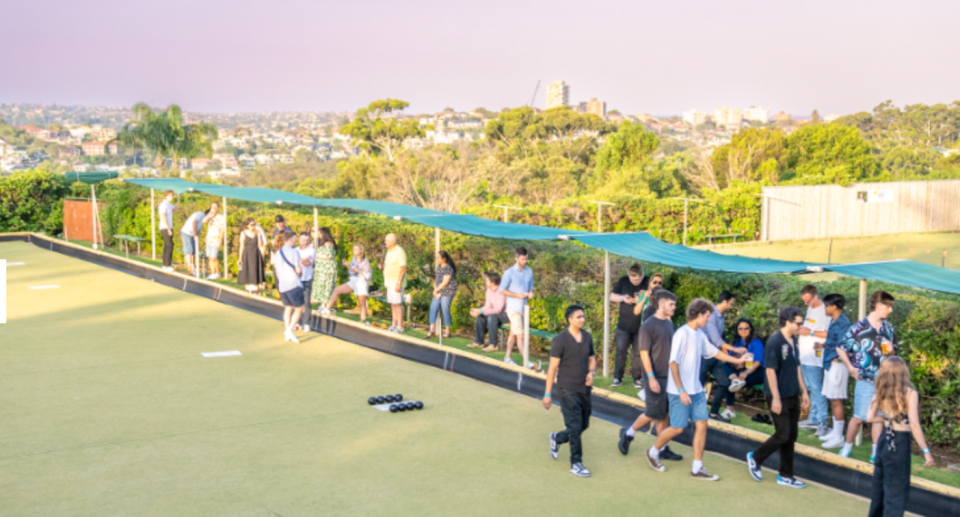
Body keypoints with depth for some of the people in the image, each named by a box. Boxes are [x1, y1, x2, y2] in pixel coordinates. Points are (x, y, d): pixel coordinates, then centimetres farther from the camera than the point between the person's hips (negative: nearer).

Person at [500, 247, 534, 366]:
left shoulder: (529, 271, 6)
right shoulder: (509, 273, -11)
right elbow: (502, 290, -9)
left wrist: (530, 293, -7)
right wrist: (518, 295, -18)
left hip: (524, 307, 6)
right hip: (513, 308, -6)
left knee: (513, 334, 16)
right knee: (520, 336, -7)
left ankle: (507, 358, 26)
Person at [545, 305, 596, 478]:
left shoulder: (587, 337, 5)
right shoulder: (560, 341, -13)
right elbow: (553, 368, -10)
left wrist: (591, 373, -7)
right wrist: (548, 394, -9)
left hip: (584, 389, 6)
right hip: (567, 390, -6)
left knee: (584, 425, 13)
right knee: (575, 427, -6)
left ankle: (557, 438, 38)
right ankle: (576, 463, 6)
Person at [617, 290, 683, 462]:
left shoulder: (669, 324, 10)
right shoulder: (648, 326, -13)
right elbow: (644, 353, -16)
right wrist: (651, 377, -20)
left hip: (670, 376, 7)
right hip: (656, 377, -7)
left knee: (665, 414, 9)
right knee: (654, 413, -1)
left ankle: (663, 449, 16)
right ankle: (628, 433, 19)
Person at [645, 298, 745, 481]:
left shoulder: (700, 335, 8)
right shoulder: (682, 334, -17)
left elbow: (714, 352, 25)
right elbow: (673, 363, -20)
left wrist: (737, 360, 27)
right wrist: (681, 390, -22)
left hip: (696, 390, 8)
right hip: (680, 391, -8)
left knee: (701, 424, 4)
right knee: (678, 428, -2)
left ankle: (697, 469, 10)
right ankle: (653, 452, 23)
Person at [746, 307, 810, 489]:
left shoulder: (793, 341, 10)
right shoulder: (774, 342, -16)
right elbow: (770, 371, -18)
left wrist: (804, 391, 17)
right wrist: (776, 398, -20)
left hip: (793, 396, 8)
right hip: (779, 397, -8)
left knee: (791, 437, 10)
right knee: (783, 434, -7)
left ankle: (786, 476, 18)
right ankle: (755, 457, 15)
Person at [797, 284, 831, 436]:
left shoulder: (824, 311, -15)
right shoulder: (810, 309, 14)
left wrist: (810, 332, -20)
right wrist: (801, 330, 9)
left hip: (815, 357, -9)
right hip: (805, 356, 9)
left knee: (817, 390, -8)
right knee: (811, 389, 14)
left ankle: (822, 423, -5)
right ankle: (813, 418, 22)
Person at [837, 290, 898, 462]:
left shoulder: (888, 328, 4)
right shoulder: (859, 327, -11)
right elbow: (840, 348, -4)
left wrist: (890, 351, -4)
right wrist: (851, 367, -8)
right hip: (866, 381, -4)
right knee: (859, 417, 2)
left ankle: (876, 453, 17)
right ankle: (847, 447, 21)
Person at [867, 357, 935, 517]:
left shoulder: (881, 392, 0)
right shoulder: (910, 393, -16)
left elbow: (870, 418, 3)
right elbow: (914, 426, -19)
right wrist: (926, 451, -13)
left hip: (884, 440, 6)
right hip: (899, 444, -6)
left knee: (879, 484, 21)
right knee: (897, 491, 2)